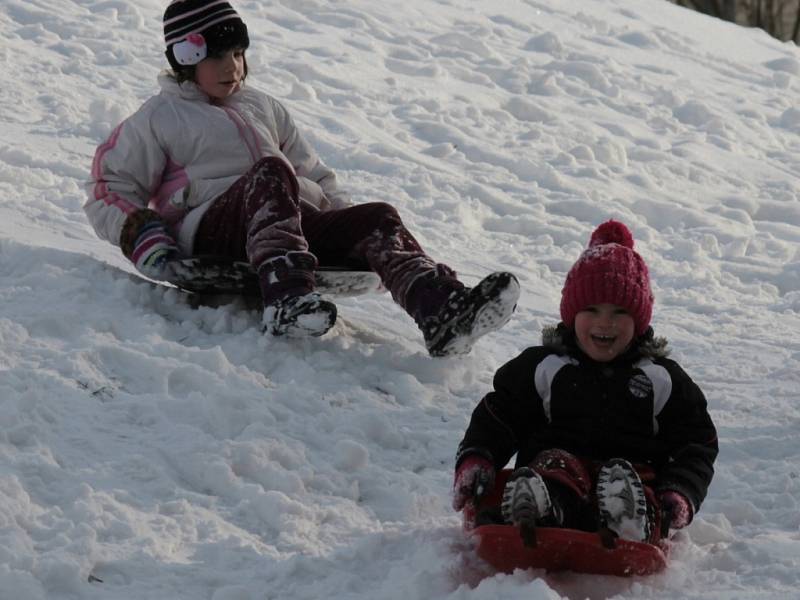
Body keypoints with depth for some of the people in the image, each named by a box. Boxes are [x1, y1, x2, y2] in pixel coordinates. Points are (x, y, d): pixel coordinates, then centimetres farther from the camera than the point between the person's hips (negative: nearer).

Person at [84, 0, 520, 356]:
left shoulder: (264, 109, 31)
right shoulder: (160, 119, 16)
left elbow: (313, 175, 33)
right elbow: (109, 190, 12)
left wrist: (349, 222, 15)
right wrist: (143, 239, -7)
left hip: (298, 223, 5)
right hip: (210, 236, -5)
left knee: (378, 218, -23)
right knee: (270, 172, -36)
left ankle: (442, 313, -51)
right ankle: (285, 298, -61)